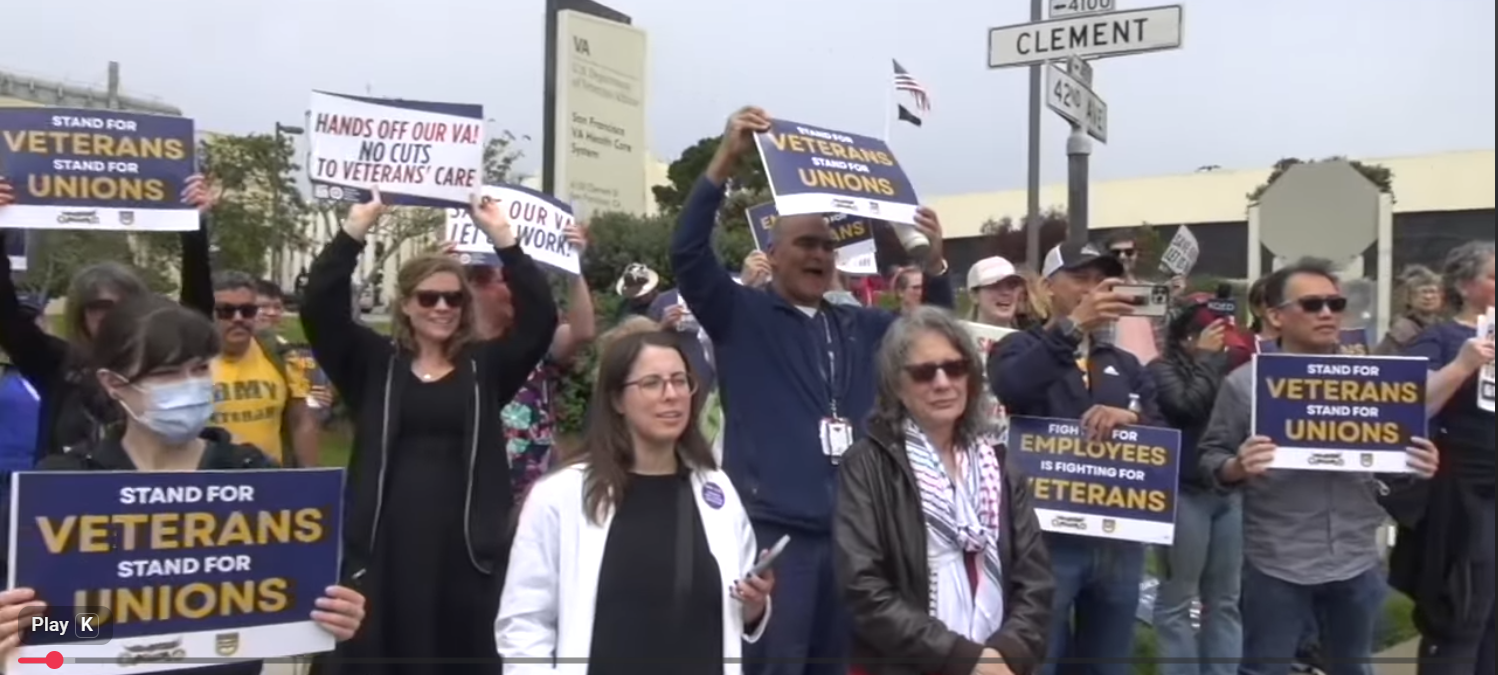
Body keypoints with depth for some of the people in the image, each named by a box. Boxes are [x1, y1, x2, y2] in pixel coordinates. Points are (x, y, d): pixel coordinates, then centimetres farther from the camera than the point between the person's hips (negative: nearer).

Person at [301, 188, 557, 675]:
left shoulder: (486, 366, 8)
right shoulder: (374, 363, 7)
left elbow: (540, 318, -2)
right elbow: (319, 308, -3)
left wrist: (503, 239, -8)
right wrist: (355, 230, -9)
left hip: (466, 546, 0)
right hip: (382, 544, 0)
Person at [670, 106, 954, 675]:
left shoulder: (857, 327, 16)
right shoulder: (741, 315, 1)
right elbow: (687, 252, -11)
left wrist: (934, 264, 2)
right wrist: (727, 159, -20)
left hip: (850, 530, 6)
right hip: (773, 528, -5)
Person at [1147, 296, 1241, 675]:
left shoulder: (1229, 367, 11)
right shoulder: (1162, 369, -1)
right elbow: (1187, 406, -17)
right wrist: (1206, 357, -7)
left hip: (1230, 491, 5)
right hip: (1184, 493, -5)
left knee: (1224, 600, 10)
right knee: (1178, 600, -1)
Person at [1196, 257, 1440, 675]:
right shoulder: (1244, 384, -6)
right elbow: (1210, 459, -4)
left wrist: (1420, 465, -8)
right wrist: (1237, 467, -25)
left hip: (1358, 562, 4)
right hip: (1277, 567, -4)